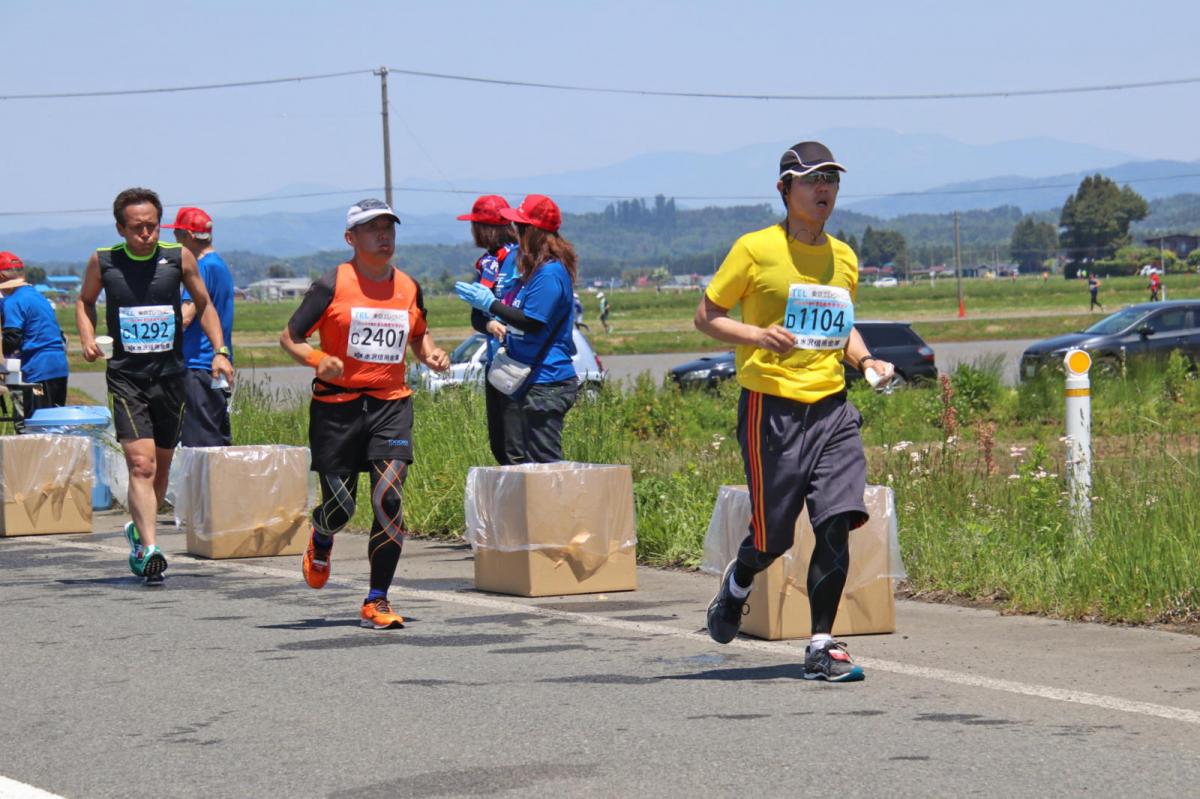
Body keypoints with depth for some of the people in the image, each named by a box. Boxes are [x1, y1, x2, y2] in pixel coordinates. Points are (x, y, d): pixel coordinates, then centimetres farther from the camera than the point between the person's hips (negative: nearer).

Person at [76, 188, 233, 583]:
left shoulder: (179, 258, -1)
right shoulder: (103, 262, -2)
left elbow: (204, 305, 12)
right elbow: (85, 300, 17)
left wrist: (220, 350, 1)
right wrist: (87, 339, -1)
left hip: (170, 375, 2)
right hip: (125, 376, -2)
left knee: (161, 466, 13)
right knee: (141, 464, -16)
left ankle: (139, 528, 37)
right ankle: (149, 549, -21)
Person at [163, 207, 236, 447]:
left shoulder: (203, 267, -13)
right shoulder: (220, 265, 17)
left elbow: (184, 319, -20)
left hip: (199, 367, -10)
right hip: (219, 367, 10)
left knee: (198, 445, -9)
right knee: (219, 442, 11)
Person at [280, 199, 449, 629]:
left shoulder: (409, 287, 9)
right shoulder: (332, 285, -4)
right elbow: (290, 338, 0)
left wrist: (431, 354, 7)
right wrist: (318, 360, -19)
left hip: (391, 404, 2)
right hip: (337, 404, -2)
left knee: (389, 498, -13)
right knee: (340, 506, 3)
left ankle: (377, 601, -5)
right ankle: (321, 540, 43)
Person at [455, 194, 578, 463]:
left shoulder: (550, 272, -16)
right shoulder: (538, 269, 16)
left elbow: (532, 322, -21)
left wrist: (490, 303, -15)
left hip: (547, 383, -11)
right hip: (535, 381, 11)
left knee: (544, 461, -10)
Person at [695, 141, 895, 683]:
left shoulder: (843, 258, 13)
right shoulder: (756, 250, -3)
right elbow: (706, 317, 1)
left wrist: (865, 360, 8)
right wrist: (757, 335, -16)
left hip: (831, 407, 4)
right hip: (771, 407, -4)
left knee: (837, 525, -10)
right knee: (774, 536, 1)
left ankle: (821, 647, -3)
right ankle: (737, 583, 36)